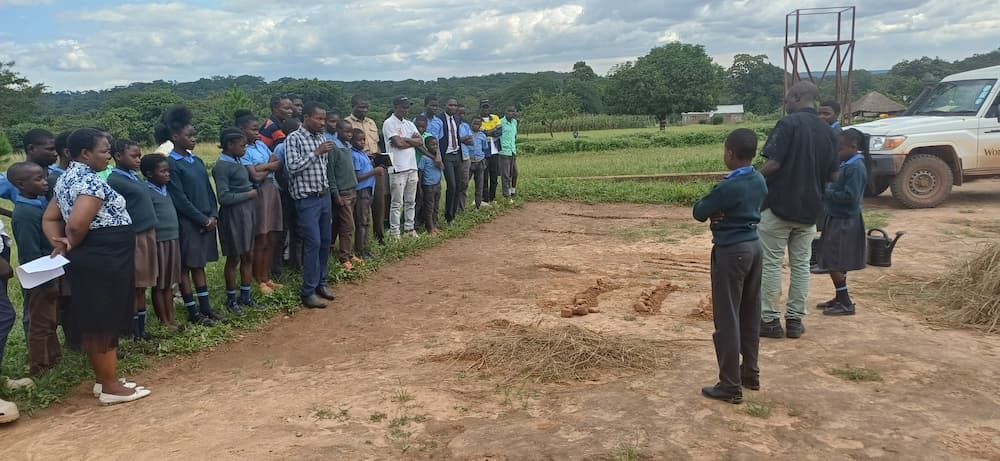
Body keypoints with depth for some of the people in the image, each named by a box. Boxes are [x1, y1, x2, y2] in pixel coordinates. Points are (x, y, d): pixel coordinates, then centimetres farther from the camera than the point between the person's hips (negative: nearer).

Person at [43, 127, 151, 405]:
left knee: (93, 324, 16)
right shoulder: (91, 181, -20)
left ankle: (102, 380, 27)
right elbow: (77, 224, -29)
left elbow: (49, 218, 13)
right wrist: (71, 245, -9)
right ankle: (111, 388, 7)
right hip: (103, 262, -10)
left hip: (90, 261, 10)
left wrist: (59, 243, -2)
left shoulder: (67, 178, 13)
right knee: (106, 324, -2)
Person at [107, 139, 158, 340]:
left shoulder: (134, 176, 12)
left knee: (143, 285, 14)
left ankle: (141, 327, 22)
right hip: (134, 237, -8)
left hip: (148, 233, 8)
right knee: (134, 286, 1)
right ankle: (134, 331, 10)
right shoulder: (114, 181, -13)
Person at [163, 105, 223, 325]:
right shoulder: (171, 164, -12)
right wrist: (203, 219, -12)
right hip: (187, 223, -7)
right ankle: (192, 311, 10)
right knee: (186, 266, 3)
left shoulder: (196, 160, 11)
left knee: (199, 265, 14)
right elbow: (180, 200, -16)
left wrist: (213, 216, -1)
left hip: (206, 221, 7)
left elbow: (209, 190, 12)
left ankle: (205, 307, 20)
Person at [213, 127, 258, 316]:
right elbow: (224, 198, -19)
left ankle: (245, 296, 26)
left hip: (247, 212, 8)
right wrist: (249, 194, -13)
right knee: (234, 258, 4)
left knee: (248, 256, 13)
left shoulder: (236, 162, 9)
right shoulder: (222, 166, -16)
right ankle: (231, 300, 19)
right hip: (233, 215, -8)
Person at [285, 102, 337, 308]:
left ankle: (321, 283, 24)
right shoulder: (294, 138, -10)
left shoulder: (321, 138, 10)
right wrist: (316, 153, -21)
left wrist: (328, 191, 17)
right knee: (313, 243, -9)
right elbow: (292, 166, -19)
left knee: (325, 242, 11)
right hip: (307, 199, -7)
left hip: (324, 196, 7)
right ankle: (308, 292, -2)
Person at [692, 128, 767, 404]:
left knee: (727, 318, -2)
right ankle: (751, 373, 27)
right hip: (754, 246, 9)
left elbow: (698, 213, -12)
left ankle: (731, 386, 2)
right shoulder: (760, 182, 5)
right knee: (750, 313, 16)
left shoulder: (727, 187, -20)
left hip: (731, 251, -8)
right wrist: (721, 210, -2)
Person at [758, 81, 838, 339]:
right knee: (801, 264, 11)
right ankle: (795, 320, 15)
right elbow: (832, 175, 10)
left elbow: (773, 164, -19)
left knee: (770, 264, 3)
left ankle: (770, 320, 6)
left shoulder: (789, 124, -12)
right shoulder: (827, 131, 8)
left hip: (779, 204, -6)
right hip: (809, 209, 6)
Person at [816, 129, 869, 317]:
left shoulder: (856, 168, -18)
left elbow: (849, 196, -23)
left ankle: (846, 303, 3)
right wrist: (826, 191, 1)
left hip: (845, 222, -9)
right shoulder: (846, 164, 11)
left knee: (835, 264, -5)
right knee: (834, 263, 15)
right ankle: (840, 298, 25)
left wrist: (827, 194, -16)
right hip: (837, 219, 9)